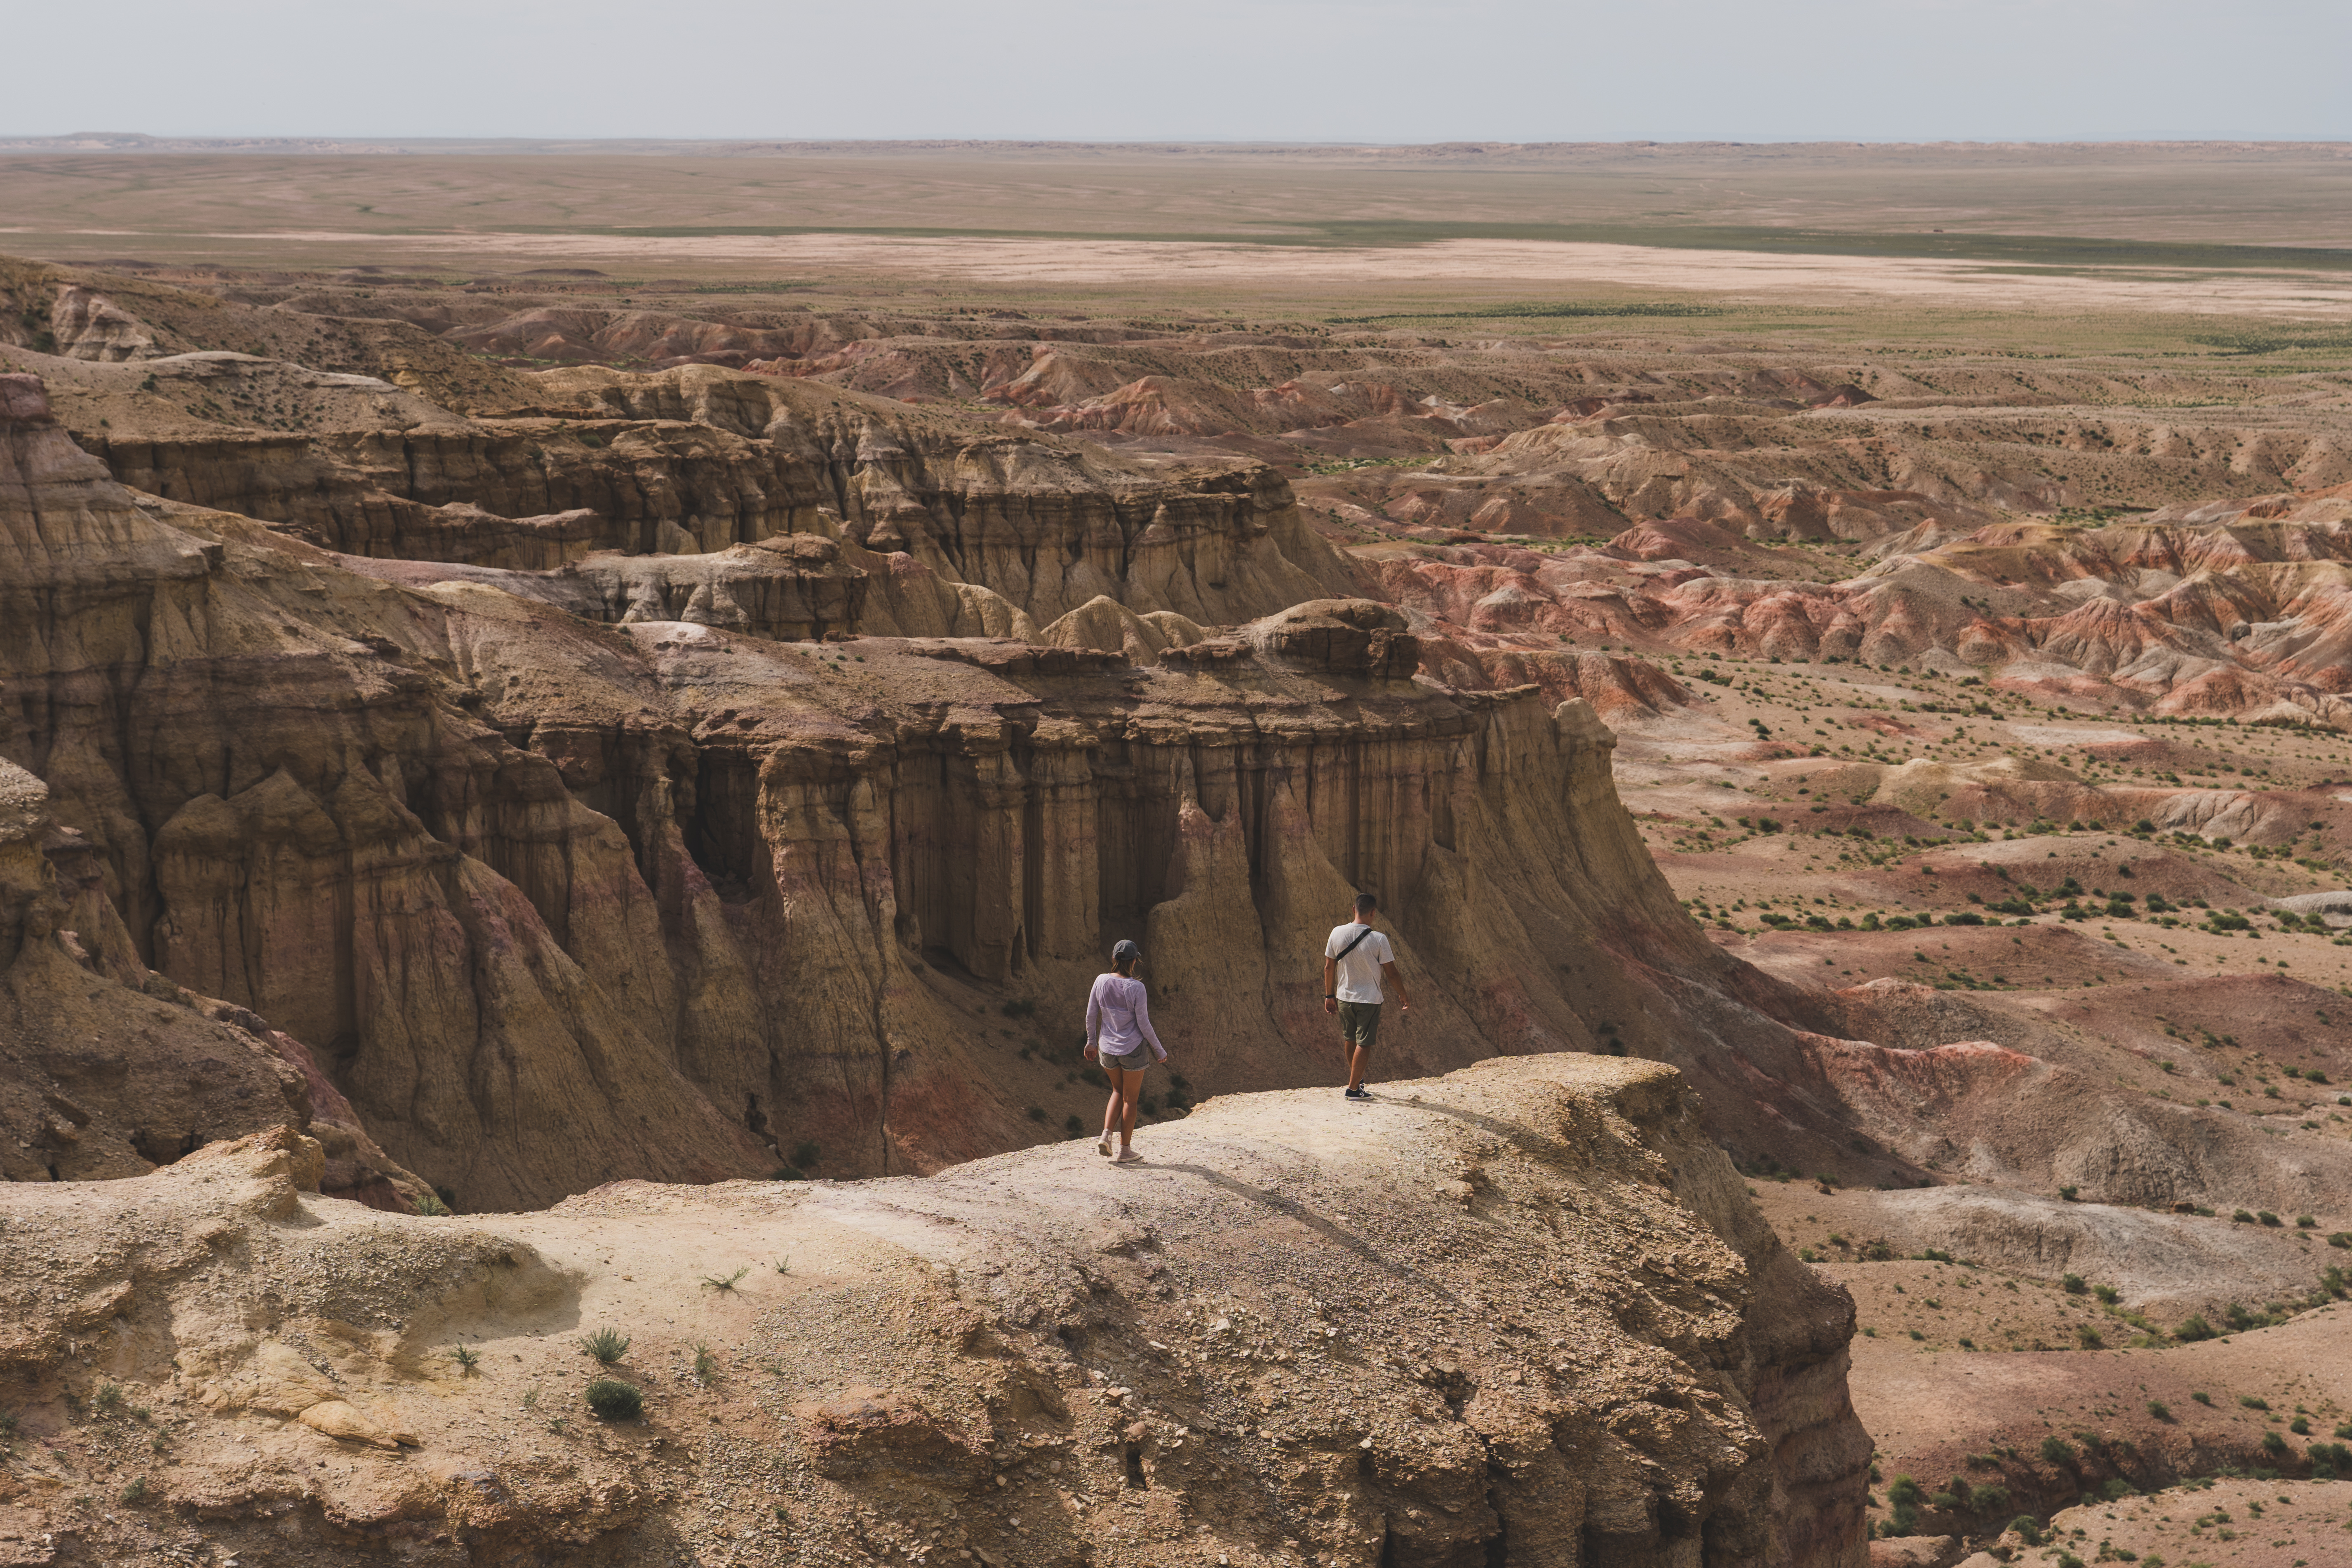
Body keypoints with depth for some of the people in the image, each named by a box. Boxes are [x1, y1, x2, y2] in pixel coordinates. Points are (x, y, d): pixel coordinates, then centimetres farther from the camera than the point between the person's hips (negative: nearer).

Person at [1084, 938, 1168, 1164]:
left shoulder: (1101, 981, -7)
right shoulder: (1136, 988, -19)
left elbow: (1091, 1015, 2)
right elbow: (1144, 1024, -14)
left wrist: (1092, 1041, 17)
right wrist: (1160, 1050, -1)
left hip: (1107, 1050, 4)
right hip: (1133, 1050, -4)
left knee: (1118, 1091, 26)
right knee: (1130, 1099, 12)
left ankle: (1106, 1136, 9)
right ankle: (1124, 1151, 17)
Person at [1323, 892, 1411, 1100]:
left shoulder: (1337, 933, -6)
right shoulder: (1378, 940, -17)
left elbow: (1329, 967, 2)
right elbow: (1391, 974, -11)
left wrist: (1329, 996, 13)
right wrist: (1403, 996, 5)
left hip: (1343, 997, 5)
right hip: (1369, 1000, -5)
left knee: (1350, 1040, 20)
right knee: (1364, 1044, 3)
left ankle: (1357, 1079, 37)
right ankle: (1354, 1088, 5)